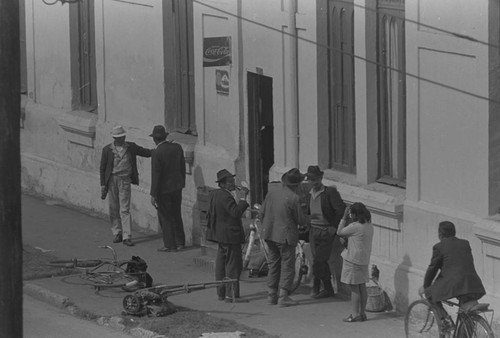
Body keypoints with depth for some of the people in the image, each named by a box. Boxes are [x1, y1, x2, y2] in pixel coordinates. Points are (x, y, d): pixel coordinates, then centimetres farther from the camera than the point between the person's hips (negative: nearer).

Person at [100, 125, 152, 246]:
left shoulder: (130, 147, 5)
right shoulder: (107, 150, 1)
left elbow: (146, 152, 10)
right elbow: (102, 168, 4)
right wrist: (103, 185, -1)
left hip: (125, 181, 0)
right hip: (111, 180, 1)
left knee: (125, 210, -6)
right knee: (114, 209, 7)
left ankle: (127, 237, -8)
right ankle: (117, 234, 21)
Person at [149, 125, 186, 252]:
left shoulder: (157, 153, -20)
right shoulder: (177, 147, 0)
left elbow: (156, 175, -18)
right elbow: (183, 167, 9)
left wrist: (153, 195, -12)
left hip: (164, 189, -7)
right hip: (177, 187, 7)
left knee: (165, 218, 4)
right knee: (176, 215, 19)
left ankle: (170, 245, 8)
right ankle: (180, 242, 25)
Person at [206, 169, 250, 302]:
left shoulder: (214, 194, 9)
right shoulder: (226, 197, -21)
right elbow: (236, 212, -28)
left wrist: (239, 197, 10)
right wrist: (242, 199, -22)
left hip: (219, 234, 10)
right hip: (230, 235, -10)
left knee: (221, 264, 15)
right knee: (233, 264, -5)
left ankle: (221, 293, 22)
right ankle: (231, 294, -4)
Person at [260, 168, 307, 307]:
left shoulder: (271, 194, 1)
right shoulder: (294, 198, -16)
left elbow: (261, 214, 7)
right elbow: (301, 221, -11)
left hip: (270, 234, 6)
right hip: (286, 236, -6)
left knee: (273, 264, 16)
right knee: (287, 266, 2)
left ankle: (272, 295, 19)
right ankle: (283, 297, -1)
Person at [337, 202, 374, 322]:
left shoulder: (355, 226, -20)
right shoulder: (369, 226, 5)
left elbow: (339, 232, -7)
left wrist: (344, 218, -4)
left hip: (353, 260, -8)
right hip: (364, 260, 8)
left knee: (354, 288, -3)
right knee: (362, 287, 13)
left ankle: (355, 314, -1)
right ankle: (362, 313, 18)